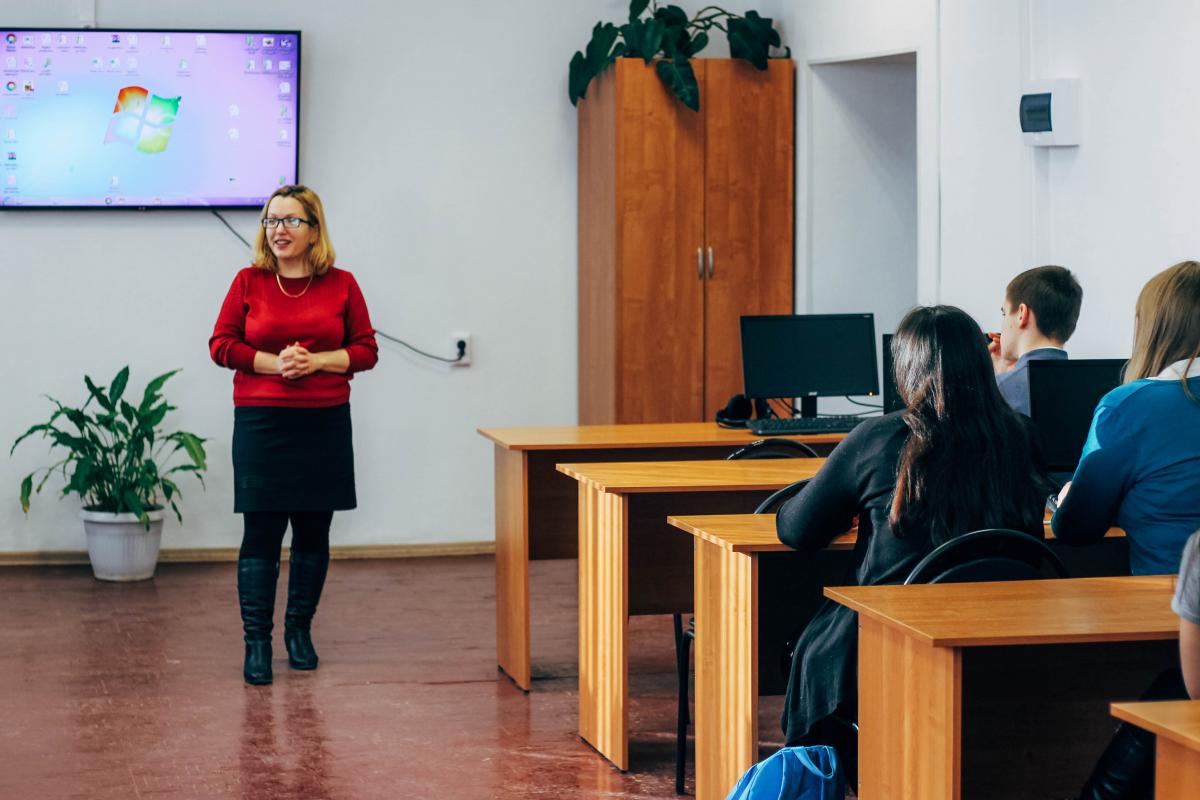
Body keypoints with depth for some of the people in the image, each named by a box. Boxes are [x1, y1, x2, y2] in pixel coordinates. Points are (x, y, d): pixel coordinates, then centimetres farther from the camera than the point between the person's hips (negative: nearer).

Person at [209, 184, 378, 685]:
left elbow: (366, 351, 4)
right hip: (260, 423, -1)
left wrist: (317, 360, -12)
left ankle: (299, 630, 24)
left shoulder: (341, 285, 3)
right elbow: (222, 345, 1)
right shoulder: (249, 282, 2)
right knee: (261, 533, -4)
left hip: (325, 423, 2)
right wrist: (274, 362, -13)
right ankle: (256, 642, 0)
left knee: (313, 532, 9)